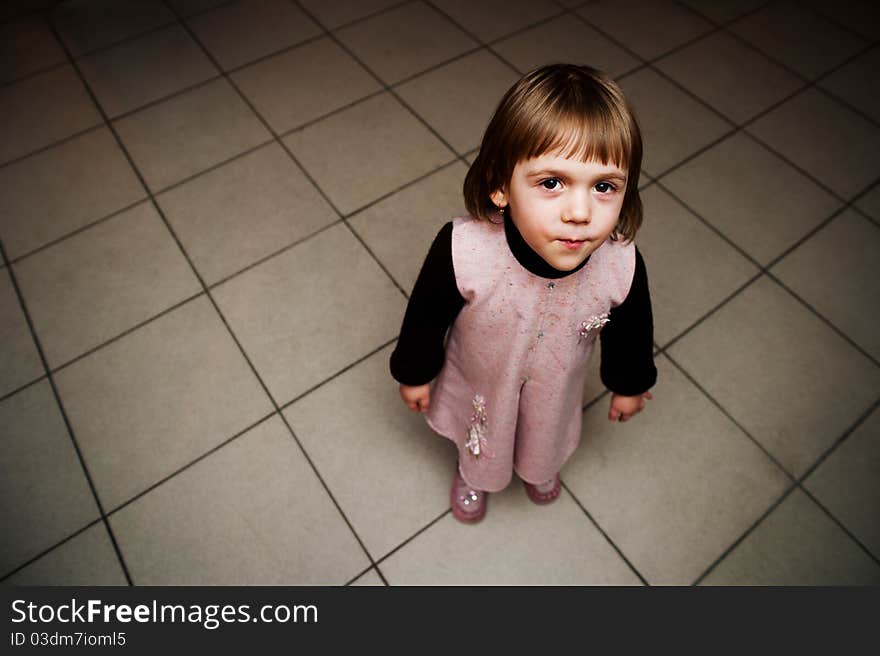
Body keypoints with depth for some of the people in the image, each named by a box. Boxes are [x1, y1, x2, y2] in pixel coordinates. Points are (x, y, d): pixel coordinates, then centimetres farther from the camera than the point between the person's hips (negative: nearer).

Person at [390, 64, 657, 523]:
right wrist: (415, 372, -5)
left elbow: (630, 331, -10)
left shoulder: (622, 265, -33)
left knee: (548, 436, 35)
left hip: (556, 386, 2)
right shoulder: (462, 251, -41)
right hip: (477, 383, -1)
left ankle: (540, 467, 74)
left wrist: (629, 383, 6)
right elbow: (426, 316, -20)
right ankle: (474, 473, 70)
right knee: (480, 439, 32)